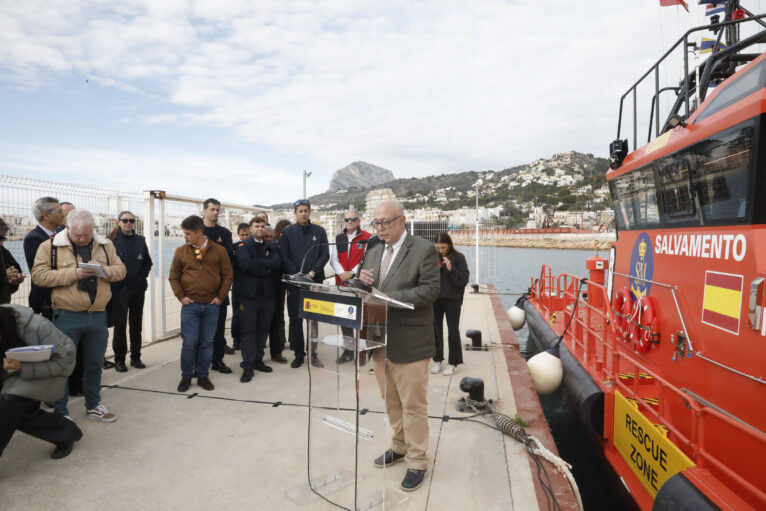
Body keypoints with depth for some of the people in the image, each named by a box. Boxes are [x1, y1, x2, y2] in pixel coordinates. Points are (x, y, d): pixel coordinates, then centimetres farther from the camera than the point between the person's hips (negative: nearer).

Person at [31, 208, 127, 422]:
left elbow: (120, 270, 7)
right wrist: (74, 273, -18)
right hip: (67, 316, -3)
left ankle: (93, 406, 32)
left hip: (98, 316, 3)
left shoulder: (105, 245, 7)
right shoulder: (50, 246, -2)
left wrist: (104, 270, -14)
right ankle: (60, 412, 22)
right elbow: (39, 275, -9)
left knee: (94, 364, 15)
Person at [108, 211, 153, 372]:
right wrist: (114, 279, -10)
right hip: (119, 288, -4)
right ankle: (119, 359, 11)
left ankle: (136, 357, 20)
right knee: (120, 323, 1)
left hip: (138, 288, 4)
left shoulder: (140, 240, 10)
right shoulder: (112, 240, -2)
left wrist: (142, 277, 3)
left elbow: (148, 262, 15)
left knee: (136, 323, 10)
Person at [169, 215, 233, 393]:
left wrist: (220, 297, -3)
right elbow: (173, 277, 8)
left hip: (211, 305, 0)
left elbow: (228, 275, 3)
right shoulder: (181, 251, 3)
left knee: (207, 343, 9)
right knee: (189, 343, 2)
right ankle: (186, 377, 19)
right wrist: (181, 296, -2)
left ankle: (203, 376, 22)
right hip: (190, 305, 0)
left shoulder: (219, 251, 0)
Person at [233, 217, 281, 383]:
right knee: (248, 331, 0)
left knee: (263, 329, 11)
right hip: (248, 294, -4)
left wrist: (257, 263, -14)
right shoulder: (243, 246, 3)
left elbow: (276, 264, -7)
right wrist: (266, 269, -11)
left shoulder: (270, 247, 14)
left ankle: (258, 360, 23)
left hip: (267, 294, 4)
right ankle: (248, 366, 6)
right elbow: (246, 263, -18)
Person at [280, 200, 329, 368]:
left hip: (315, 281, 0)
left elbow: (325, 255, 1)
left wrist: (312, 273, -12)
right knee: (295, 319, 4)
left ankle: (313, 353, 14)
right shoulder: (287, 232, 5)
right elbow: (285, 257, 0)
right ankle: (298, 354, 14)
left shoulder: (319, 231, 5)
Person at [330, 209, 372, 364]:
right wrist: (341, 273, -12)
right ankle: (348, 350, 21)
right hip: (342, 283, 5)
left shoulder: (367, 238, -2)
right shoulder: (338, 238, 13)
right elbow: (333, 259, 6)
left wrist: (352, 273, -19)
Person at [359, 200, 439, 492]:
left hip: (409, 341, -6)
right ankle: (400, 447, 39)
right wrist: (363, 282, -8)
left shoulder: (423, 250, -9)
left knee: (413, 405, 4)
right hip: (381, 339, 7)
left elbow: (430, 290, -16)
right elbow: (369, 292, 16)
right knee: (391, 401, 20)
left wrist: (390, 298, -24)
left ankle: (417, 463, 21)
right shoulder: (374, 253, 12)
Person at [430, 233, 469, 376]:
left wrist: (451, 269, -22)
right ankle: (437, 359, 25)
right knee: (436, 329, 11)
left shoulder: (458, 257, -4)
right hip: (435, 298, 3)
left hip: (452, 299, -3)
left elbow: (464, 279, -9)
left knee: (453, 331, 4)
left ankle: (453, 363, 15)